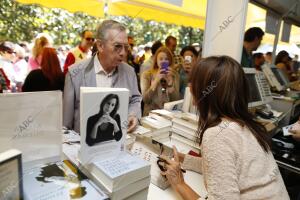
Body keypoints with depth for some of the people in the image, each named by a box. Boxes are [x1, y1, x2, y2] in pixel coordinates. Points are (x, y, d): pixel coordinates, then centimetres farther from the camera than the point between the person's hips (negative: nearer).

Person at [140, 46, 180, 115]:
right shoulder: (147, 74, 0)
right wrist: (156, 80, -16)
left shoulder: (174, 75, 6)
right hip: (151, 113, -2)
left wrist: (170, 82, -13)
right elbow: (145, 99, -10)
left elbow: (176, 100, -2)